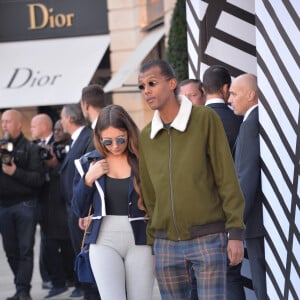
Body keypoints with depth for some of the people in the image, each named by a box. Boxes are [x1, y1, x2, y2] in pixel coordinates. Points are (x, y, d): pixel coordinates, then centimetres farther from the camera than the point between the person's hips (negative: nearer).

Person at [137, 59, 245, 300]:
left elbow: (227, 178, -7)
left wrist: (236, 233, -13)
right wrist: (153, 244, 13)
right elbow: (150, 194, 14)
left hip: (208, 239, -4)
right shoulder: (145, 137, 8)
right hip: (167, 244, 4)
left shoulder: (206, 118, -6)